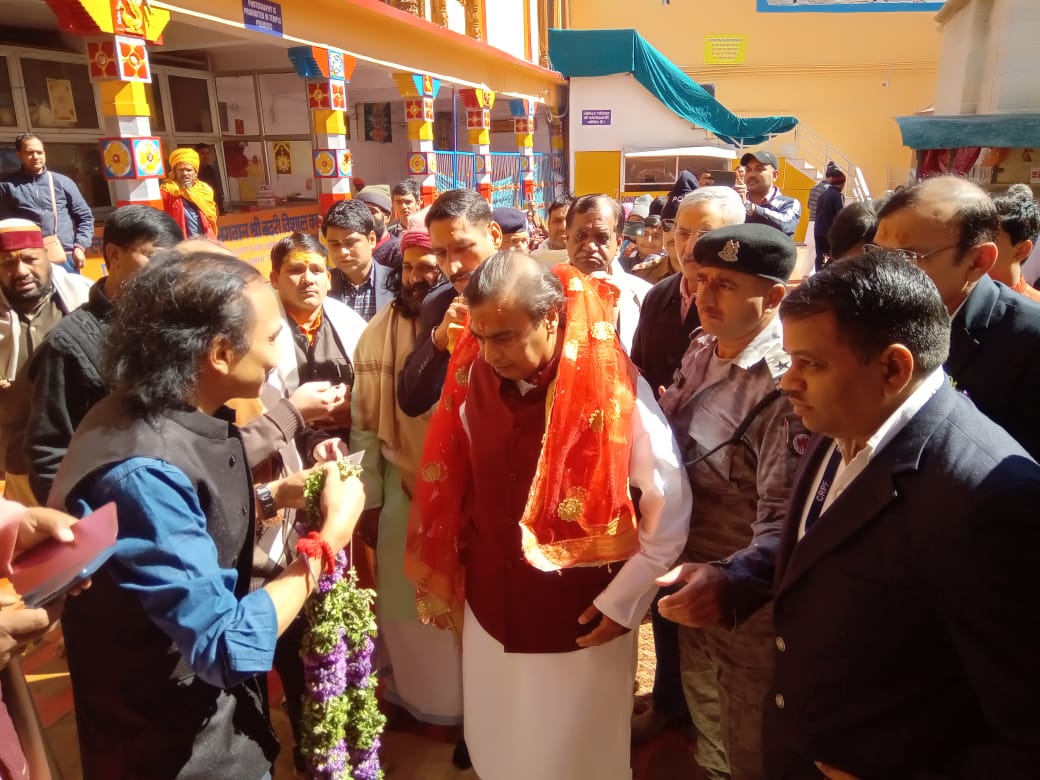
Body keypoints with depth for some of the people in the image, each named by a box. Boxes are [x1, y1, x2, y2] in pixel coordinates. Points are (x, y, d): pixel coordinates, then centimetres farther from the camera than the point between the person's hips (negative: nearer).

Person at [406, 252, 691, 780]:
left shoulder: (614, 388, -19)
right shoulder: (472, 380, -9)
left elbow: (670, 505, -10)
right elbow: (449, 487, 3)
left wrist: (623, 600, -7)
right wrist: (439, 578, 9)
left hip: (581, 621, -3)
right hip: (489, 611, 4)